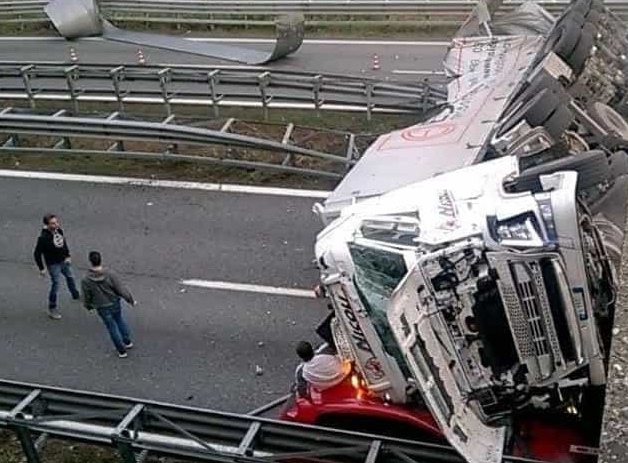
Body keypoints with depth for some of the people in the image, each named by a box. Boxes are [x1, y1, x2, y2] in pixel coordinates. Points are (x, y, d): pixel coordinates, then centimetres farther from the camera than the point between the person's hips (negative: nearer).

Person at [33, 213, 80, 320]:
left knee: (70, 277, 26)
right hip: (53, 264, -7)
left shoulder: (59, 230, -10)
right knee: (55, 286, 1)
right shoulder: (43, 238, -30)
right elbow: (37, 254, -22)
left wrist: (67, 256, 5)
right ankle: (52, 309, 18)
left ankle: (76, 295, 53)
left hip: (63, 261, 7)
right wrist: (41, 268, -17)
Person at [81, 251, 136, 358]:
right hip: (115, 304, 1)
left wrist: (89, 307, 13)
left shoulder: (86, 281, -22)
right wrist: (131, 300, 0)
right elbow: (122, 290, -16)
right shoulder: (110, 275, -22)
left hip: (102, 308, -1)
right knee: (120, 321, 27)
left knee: (112, 327, 15)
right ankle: (128, 341, 41)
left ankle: (122, 350, 26)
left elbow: (86, 298, -9)